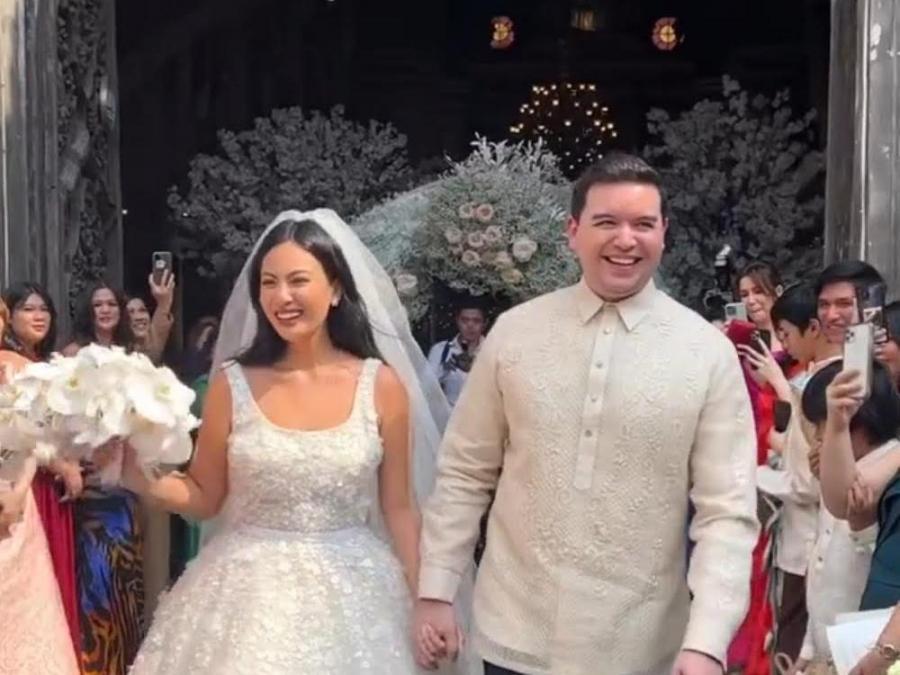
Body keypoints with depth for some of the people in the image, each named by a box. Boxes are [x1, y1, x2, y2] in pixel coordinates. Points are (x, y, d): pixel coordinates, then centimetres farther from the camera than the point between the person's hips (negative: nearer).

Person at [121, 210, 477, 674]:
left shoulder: (381, 384, -5)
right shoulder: (233, 383, -4)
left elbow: (398, 507, 1)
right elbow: (204, 497, 3)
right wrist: (138, 474, -13)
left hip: (349, 593, 0)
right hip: (248, 593, 1)